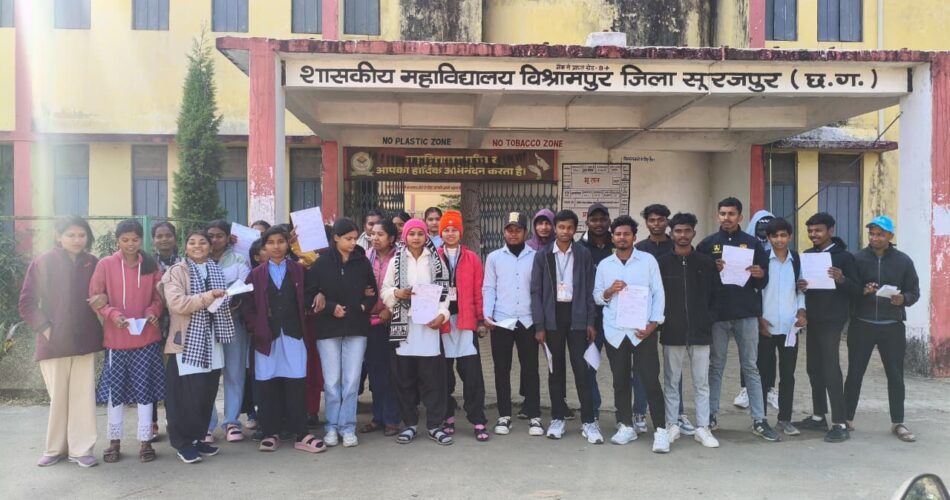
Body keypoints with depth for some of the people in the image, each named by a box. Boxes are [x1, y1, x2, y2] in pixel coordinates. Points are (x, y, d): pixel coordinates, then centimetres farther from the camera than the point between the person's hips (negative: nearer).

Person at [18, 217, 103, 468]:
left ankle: (81, 449, 12)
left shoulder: (93, 264, 2)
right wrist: (44, 327, -8)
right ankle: (55, 448, 24)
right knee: (58, 397, 8)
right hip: (54, 341, -1)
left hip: (85, 340, 1)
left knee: (83, 395, 3)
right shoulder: (42, 263, -3)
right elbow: (26, 303, 0)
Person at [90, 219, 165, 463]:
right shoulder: (105, 265, -3)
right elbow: (95, 298, -1)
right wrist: (112, 314, -17)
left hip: (147, 338, 1)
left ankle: (145, 441, 16)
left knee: (145, 388, 6)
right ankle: (114, 441, 23)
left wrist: (153, 312, -12)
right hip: (116, 338, -1)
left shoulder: (151, 266, 2)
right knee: (115, 389, 8)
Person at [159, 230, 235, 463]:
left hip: (211, 340, 6)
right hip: (186, 341, -5)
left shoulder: (216, 271, 15)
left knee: (208, 393, 7)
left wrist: (226, 300, 6)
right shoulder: (176, 271, -3)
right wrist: (208, 297, -23)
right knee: (187, 395, -4)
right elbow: (176, 303, -18)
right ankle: (183, 442, 9)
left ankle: (198, 437, 21)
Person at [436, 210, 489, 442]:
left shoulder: (472, 259, 5)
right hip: (441, 321, 1)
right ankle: (447, 417, 22)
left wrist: (481, 318, 1)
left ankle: (478, 420, 5)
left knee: (471, 372, -1)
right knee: (444, 372, 9)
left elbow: (478, 291, 4)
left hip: (466, 321, 0)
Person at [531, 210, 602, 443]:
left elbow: (589, 289, 3)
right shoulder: (543, 255, 1)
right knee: (556, 369, 8)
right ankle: (557, 418, 18)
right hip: (552, 316, 1)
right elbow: (536, 291, 0)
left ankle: (589, 421, 6)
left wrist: (591, 321, -2)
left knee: (581, 368, -1)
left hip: (576, 315, 0)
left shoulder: (583, 254, 2)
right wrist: (539, 325, -5)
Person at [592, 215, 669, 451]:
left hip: (643, 330, -3)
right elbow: (596, 297, 11)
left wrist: (653, 323, -9)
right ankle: (626, 426, 20)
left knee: (651, 380, -4)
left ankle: (661, 430, 2)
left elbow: (658, 293, 1)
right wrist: (609, 291, -10)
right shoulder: (604, 265, 10)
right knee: (620, 381, 9)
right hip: (615, 331, 3)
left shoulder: (648, 260, 3)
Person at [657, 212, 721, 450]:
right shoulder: (662, 263, 1)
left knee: (701, 383, 6)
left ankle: (703, 428, 13)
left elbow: (716, 295, 9)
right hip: (672, 333, -1)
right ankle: (671, 426, 16)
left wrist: (709, 319, 0)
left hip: (700, 332, 1)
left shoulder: (706, 263, 5)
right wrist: (660, 320, -3)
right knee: (671, 382, 7)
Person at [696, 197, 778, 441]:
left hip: (746, 313, 1)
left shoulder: (752, 243, 7)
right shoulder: (707, 244, 5)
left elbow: (763, 281, 8)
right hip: (717, 313, 0)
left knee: (750, 367, 5)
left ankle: (759, 420, 8)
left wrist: (759, 274, -13)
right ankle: (711, 415, 17)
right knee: (716, 366, 8)